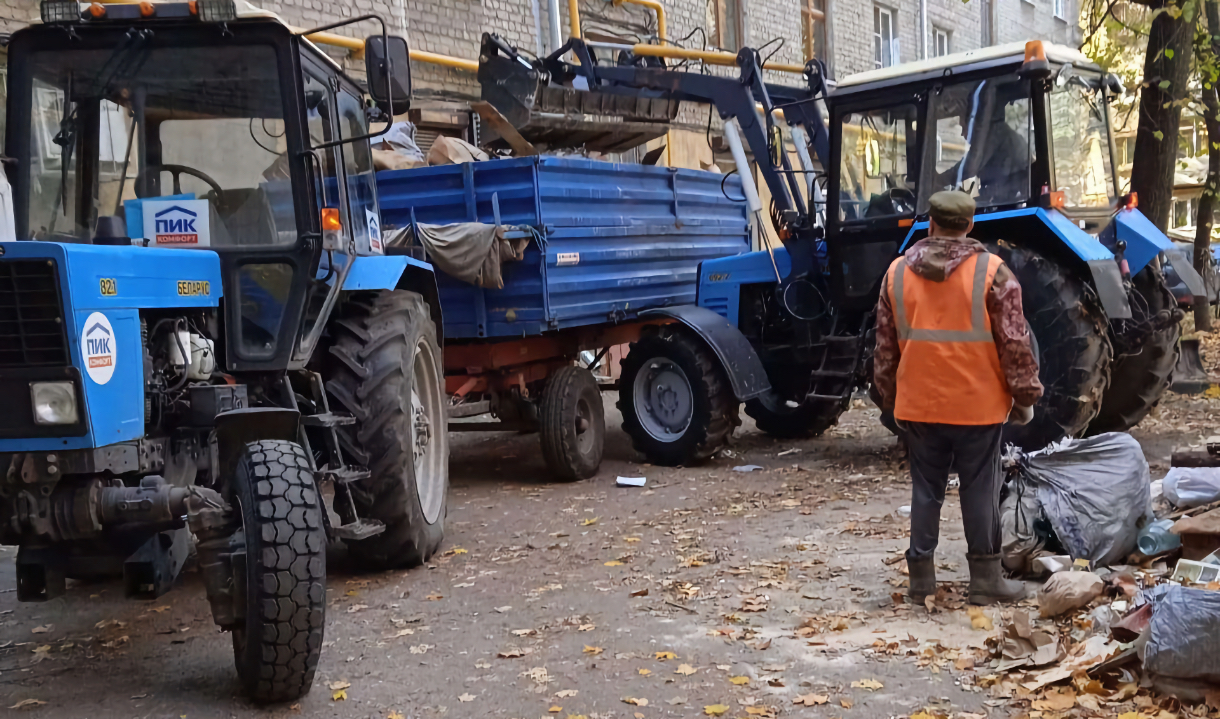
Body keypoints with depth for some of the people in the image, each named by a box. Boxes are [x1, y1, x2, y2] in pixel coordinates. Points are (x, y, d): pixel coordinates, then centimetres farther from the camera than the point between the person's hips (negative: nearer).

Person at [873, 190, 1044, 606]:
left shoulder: (897, 272, 3)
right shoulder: (991, 271, -7)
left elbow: (885, 348, 9)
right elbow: (1015, 343, -8)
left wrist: (890, 399, 19)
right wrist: (1025, 396, 2)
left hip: (919, 404, 3)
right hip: (978, 404, -3)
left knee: (926, 489, 11)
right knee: (980, 490, 6)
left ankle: (921, 578, 16)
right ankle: (985, 579, 14)